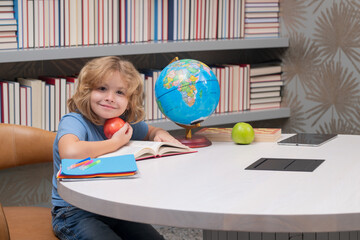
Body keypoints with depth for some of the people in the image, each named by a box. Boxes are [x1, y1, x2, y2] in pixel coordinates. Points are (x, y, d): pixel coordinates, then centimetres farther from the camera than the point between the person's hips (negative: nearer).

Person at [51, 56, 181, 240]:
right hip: (74, 212, -6)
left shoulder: (124, 122, 3)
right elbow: (70, 152, -41)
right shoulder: (73, 122, -17)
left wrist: (160, 134, -1)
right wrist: (115, 142, -26)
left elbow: (151, 132, 26)